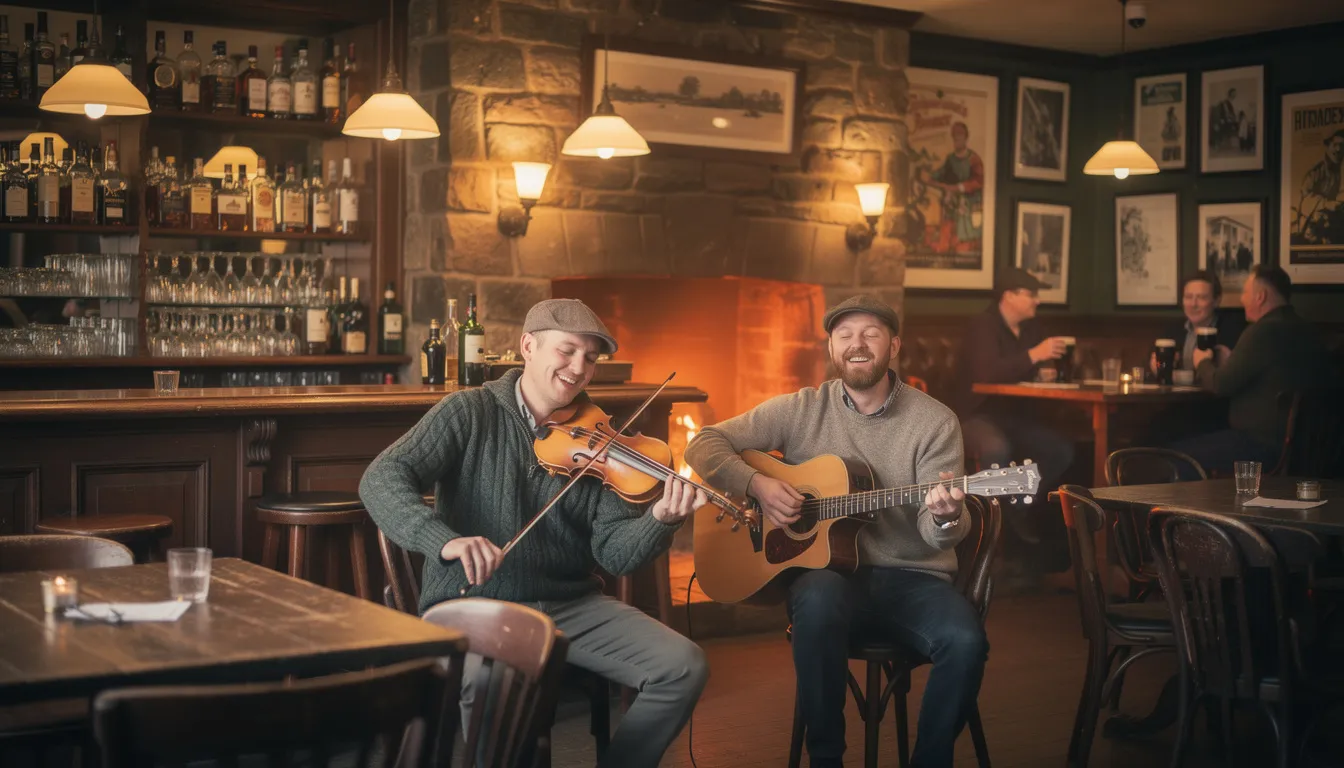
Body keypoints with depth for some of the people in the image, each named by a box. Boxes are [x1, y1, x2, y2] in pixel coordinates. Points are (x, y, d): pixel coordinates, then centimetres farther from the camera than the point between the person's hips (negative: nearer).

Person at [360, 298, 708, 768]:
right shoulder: (471, 413, -4)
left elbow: (615, 552, -2)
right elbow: (382, 480, -16)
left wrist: (661, 521, -25)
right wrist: (445, 540, -34)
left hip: (571, 606, 4)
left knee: (683, 667, -13)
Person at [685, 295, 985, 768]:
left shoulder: (935, 421, 0)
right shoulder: (801, 410, 3)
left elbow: (935, 534, -7)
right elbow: (704, 445, 3)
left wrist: (946, 518, -32)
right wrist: (757, 485, -14)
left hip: (912, 577, 1)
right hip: (827, 569, 0)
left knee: (966, 640, -30)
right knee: (819, 599, -37)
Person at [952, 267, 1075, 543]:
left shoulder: (1031, 328, 9)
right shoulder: (982, 326, -14)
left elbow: (1032, 372, 15)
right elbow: (987, 374, -31)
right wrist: (1033, 355, -35)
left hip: (1013, 415, 8)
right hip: (977, 415, -7)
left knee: (1063, 449, -12)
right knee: (997, 448, -39)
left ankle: (1020, 513, 4)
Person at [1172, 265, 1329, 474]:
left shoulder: (1263, 331, -18)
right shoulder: (1308, 332, 11)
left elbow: (1222, 385, -14)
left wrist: (1202, 363, 7)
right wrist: (1229, 362, 22)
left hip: (1262, 444, -10)